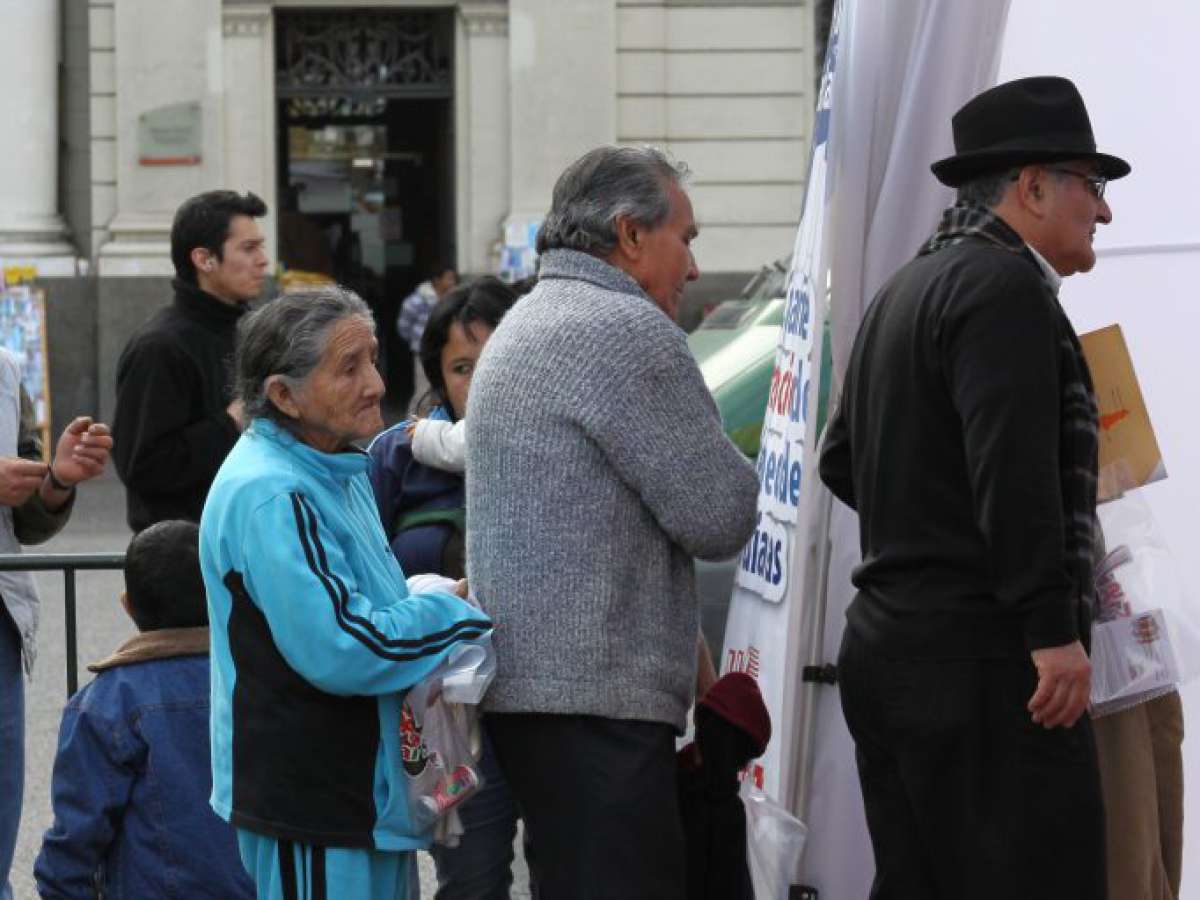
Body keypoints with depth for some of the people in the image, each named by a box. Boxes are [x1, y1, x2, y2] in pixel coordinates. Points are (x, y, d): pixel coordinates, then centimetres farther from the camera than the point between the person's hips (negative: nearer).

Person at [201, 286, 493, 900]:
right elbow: (339, 651, -26)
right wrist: (463, 613, -14)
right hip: (307, 804, -10)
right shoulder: (268, 498, -21)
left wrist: (439, 598, 7)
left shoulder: (339, 473, 13)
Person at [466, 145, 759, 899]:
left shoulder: (520, 330, 22)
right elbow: (719, 517, -11)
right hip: (600, 697, -10)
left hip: (525, 686, 10)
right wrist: (729, 464, 9)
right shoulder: (627, 331, -11)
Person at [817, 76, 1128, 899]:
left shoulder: (906, 291, 20)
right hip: (983, 658, -10)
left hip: (886, 645, 10)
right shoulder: (1004, 285, -11)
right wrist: (1054, 630, -22)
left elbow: (840, 460, 29)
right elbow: (1015, 469, -21)